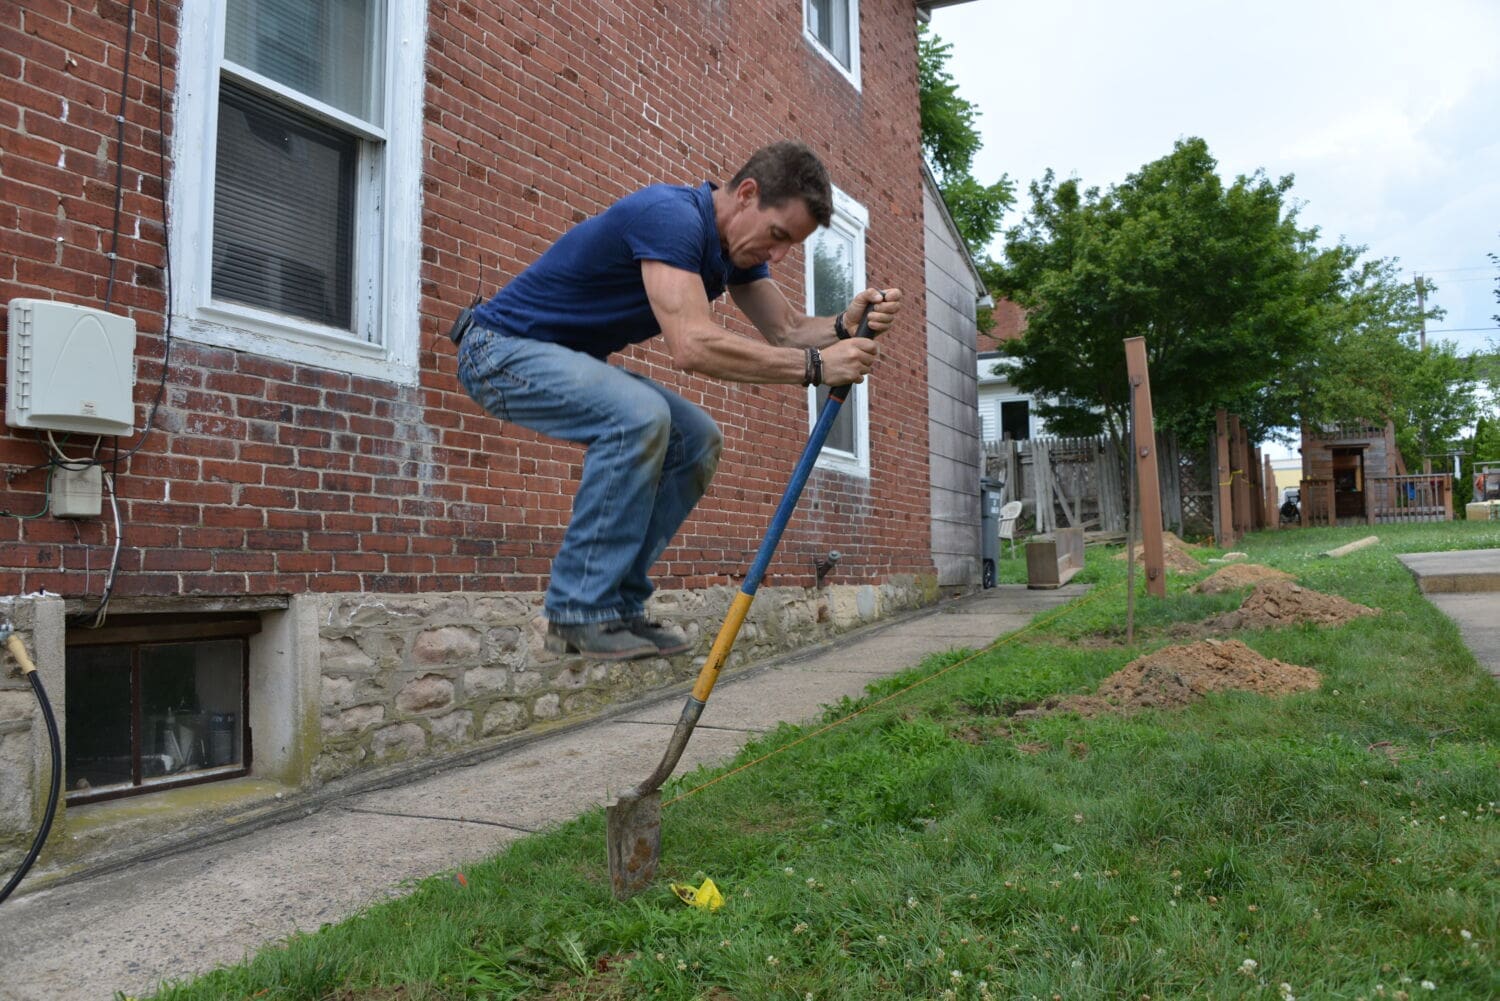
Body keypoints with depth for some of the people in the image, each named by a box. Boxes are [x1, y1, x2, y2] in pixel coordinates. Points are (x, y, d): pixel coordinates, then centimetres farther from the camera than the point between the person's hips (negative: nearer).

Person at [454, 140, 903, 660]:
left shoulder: (736, 245, 3)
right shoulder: (671, 215, -27)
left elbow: (788, 331, 1)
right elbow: (693, 345, -38)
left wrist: (846, 325, -20)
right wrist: (815, 365, -34)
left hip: (571, 359, 9)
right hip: (502, 346, -9)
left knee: (696, 440, -1)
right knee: (639, 417, -32)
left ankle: (617, 603, 2)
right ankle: (578, 612, -20)